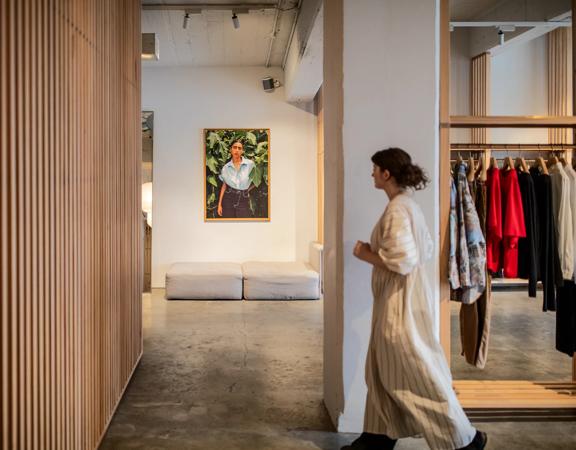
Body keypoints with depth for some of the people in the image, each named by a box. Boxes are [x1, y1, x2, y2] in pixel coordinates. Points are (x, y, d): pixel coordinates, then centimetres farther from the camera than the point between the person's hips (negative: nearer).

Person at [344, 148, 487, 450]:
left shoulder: (396, 210, -20)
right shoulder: (407, 205, 10)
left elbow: (403, 261, -27)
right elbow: (426, 250, 16)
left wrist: (367, 255, -13)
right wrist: (377, 251, 10)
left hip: (401, 303, -10)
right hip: (397, 301, 10)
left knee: (417, 376, 1)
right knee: (383, 371, 16)